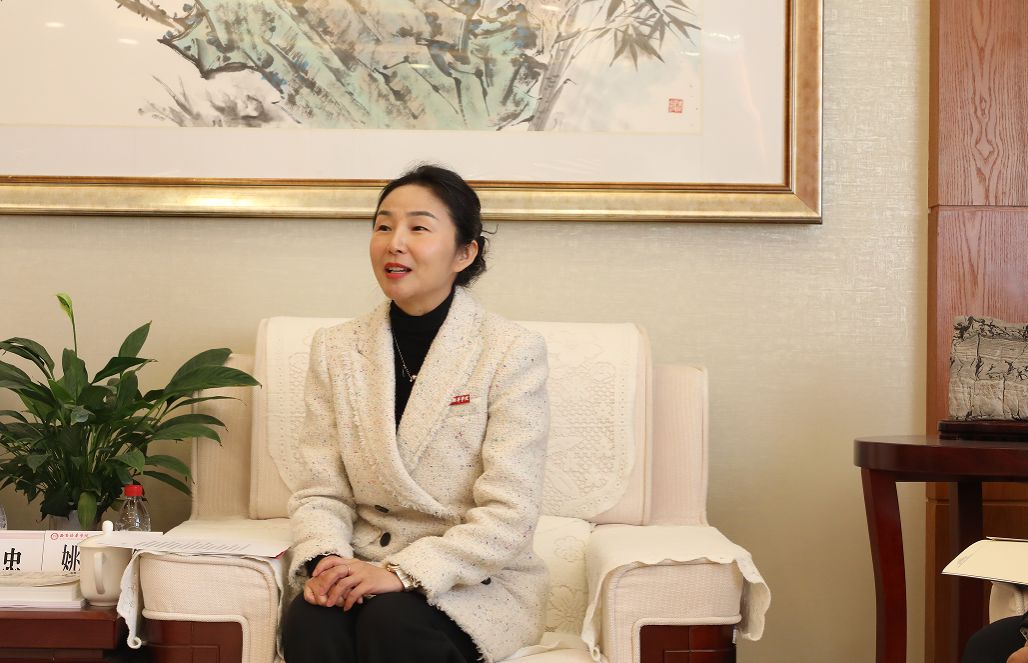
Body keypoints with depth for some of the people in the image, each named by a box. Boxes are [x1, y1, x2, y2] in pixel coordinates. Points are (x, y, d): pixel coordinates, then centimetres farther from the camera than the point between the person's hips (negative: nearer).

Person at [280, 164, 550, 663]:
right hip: (363, 569, 3)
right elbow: (319, 492, 5)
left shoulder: (513, 352, -6)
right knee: (307, 623, -29)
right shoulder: (336, 350, 7)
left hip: (476, 584, -2)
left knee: (391, 621, -32)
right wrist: (324, 561, -17)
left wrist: (401, 572, -22)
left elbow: (509, 515, -12)